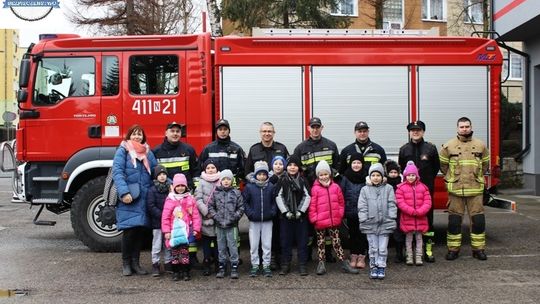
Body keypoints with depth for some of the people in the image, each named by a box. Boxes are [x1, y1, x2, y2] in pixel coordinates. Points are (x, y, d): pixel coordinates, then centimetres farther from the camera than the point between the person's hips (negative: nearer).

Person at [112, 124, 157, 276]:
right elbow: (117, 172, -10)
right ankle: (126, 263, 10)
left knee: (141, 229, 6)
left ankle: (135, 263, 18)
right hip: (129, 197, -5)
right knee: (130, 230, -7)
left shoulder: (148, 152, 15)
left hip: (144, 197, 5)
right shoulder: (123, 150, 0)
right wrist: (124, 192, -21)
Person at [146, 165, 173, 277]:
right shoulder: (152, 190, -4)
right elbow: (151, 206, -9)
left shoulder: (170, 188, 6)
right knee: (157, 244, 2)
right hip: (157, 222, -3)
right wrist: (162, 215, -15)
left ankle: (168, 263, 21)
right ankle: (155, 264, 11)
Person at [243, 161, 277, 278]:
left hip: (267, 221, 1)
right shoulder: (249, 187, -4)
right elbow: (244, 202, -1)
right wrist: (250, 213, -10)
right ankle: (255, 266, 17)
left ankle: (266, 266, 16)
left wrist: (272, 212, -6)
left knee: (267, 244, 5)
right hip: (254, 221, -1)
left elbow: (274, 201, 7)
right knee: (254, 245, 6)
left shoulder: (271, 187, 0)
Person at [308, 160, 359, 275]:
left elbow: (341, 202, 9)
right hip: (320, 222, -2)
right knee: (321, 242, 9)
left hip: (334, 221, 2)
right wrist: (313, 218, -9)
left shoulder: (335, 187, 3)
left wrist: (340, 214, 3)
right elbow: (312, 205, -6)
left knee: (336, 241, 9)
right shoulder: (315, 189, -6)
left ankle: (344, 263, 14)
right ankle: (321, 263, 18)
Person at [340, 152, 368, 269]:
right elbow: (341, 194, 4)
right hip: (350, 211, 1)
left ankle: (362, 257, 11)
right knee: (352, 234, 9)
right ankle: (353, 256, 18)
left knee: (362, 234, 2)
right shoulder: (346, 177, 3)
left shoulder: (366, 177, 0)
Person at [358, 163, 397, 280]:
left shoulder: (388, 188, 4)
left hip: (385, 223, 0)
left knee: (383, 248, 5)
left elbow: (392, 205, 2)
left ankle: (381, 267, 15)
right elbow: (362, 207, 2)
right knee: (373, 248, 7)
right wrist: (363, 220, -6)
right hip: (370, 223, 0)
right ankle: (373, 267, 17)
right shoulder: (365, 190, 4)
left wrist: (392, 219, -5)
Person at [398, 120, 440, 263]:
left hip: (427, 189, -1)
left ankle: (428, 248, 8)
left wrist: (428, 180, 6)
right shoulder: (404, 149, 7)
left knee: (428, 217, 2)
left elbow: (436, 167, 9)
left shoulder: (431, 148, 3)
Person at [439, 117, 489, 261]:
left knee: (478, 219, 1)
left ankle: (478, 249, 13)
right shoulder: (448, 146, 2)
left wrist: (477, 177, 14)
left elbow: (485, 164, 17)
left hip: (475, 189, 1)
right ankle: (453, 249, 11)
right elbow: (443, 164, 10)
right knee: (454, 220, 3)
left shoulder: (480, 145, 7)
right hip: (455, 189, -1)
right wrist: (451, 178, 9)